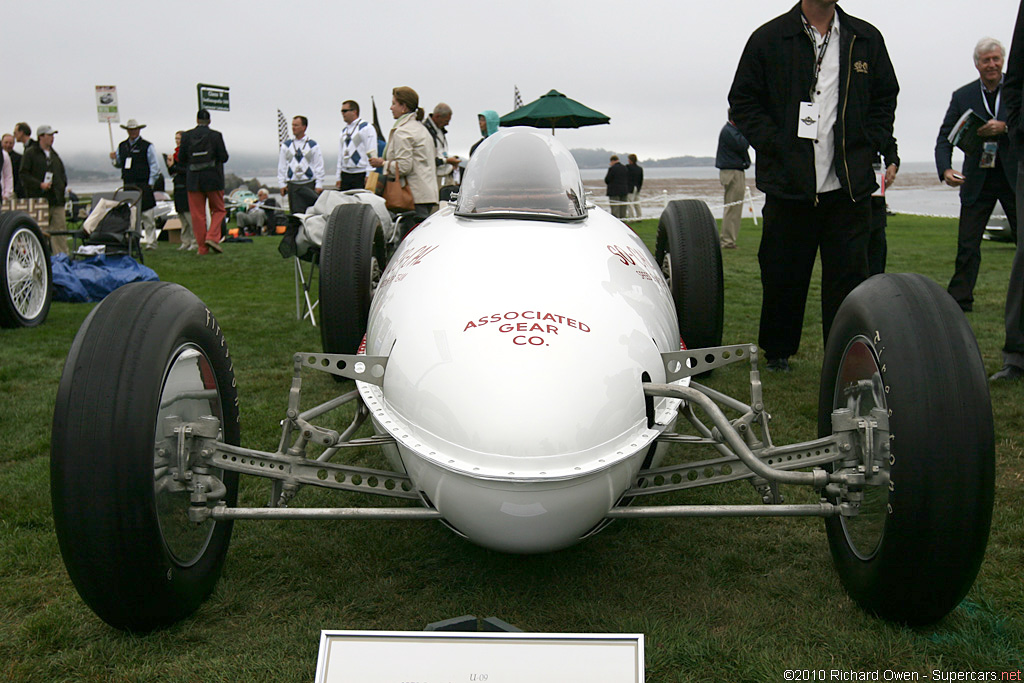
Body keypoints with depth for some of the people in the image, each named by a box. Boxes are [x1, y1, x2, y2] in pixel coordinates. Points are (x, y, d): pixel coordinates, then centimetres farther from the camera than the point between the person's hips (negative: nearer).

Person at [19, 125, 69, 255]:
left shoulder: (54, 154, 19)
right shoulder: (30, 153, -1)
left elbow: (62, 173, 27)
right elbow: (24, 175, -6)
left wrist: (63, 184, 8)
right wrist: (40, 184, -16)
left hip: (56, 199, 5)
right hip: (39, 199, -5)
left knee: (60, 227, 0)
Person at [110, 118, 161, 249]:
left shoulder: (147, 146, 0)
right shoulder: (122, 146, 15)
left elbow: (154, 166, -1)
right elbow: (118, 164, 23)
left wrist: (150, 184, -7)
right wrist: (114, 159, 0)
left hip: (143, 185, -5)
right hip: (127, 185, 5)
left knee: (147, 215, -5)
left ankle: (151, 241, -1)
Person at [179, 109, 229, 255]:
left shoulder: (187, 136, 0)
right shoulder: (216, 135, -6)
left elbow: (181, 158, 1)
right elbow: (224, 157, -7)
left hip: (193, 180, 2)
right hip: (213, 179, -2)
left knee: (197, 214, 6)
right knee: (218, 210, 12)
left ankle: (202, 247, 7)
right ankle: (213, 237, -8)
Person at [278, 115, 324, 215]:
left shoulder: (313, 145, 4)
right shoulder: (287, 145, 10)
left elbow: (319, 166, 3)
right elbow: (281, 166, 12)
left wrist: (319, 185, -4)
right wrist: (282, 184, 4)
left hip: (309, 184, -1)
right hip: (292, 184, 2)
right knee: (296, 212, -3)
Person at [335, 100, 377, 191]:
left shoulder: (366, 128, -3)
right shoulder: (344, 130, 19)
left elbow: (371, 154, -10)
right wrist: (339, 178, 15)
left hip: (360, 175, -7)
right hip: (345, 175, 7)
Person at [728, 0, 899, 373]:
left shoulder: (867, 39, 12)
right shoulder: (769, 39, 4)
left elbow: (886, 98, 18)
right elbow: (742, 101, 4)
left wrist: (866, 147, 4)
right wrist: (776, 145, -6)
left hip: (850, 186, 2)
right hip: (788, 184, -2)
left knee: (849, 275, 0)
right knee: (782, 274, 6)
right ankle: (777, 352, 25)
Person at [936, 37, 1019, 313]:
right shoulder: (962, 96, 5)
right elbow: (945, 137, 1)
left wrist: (1005, 127, -22)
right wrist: (945, 169, -15)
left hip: (1015, 178, -1)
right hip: (977, 180, 1)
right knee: (967, 243, 0)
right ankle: (960, 299, 6)